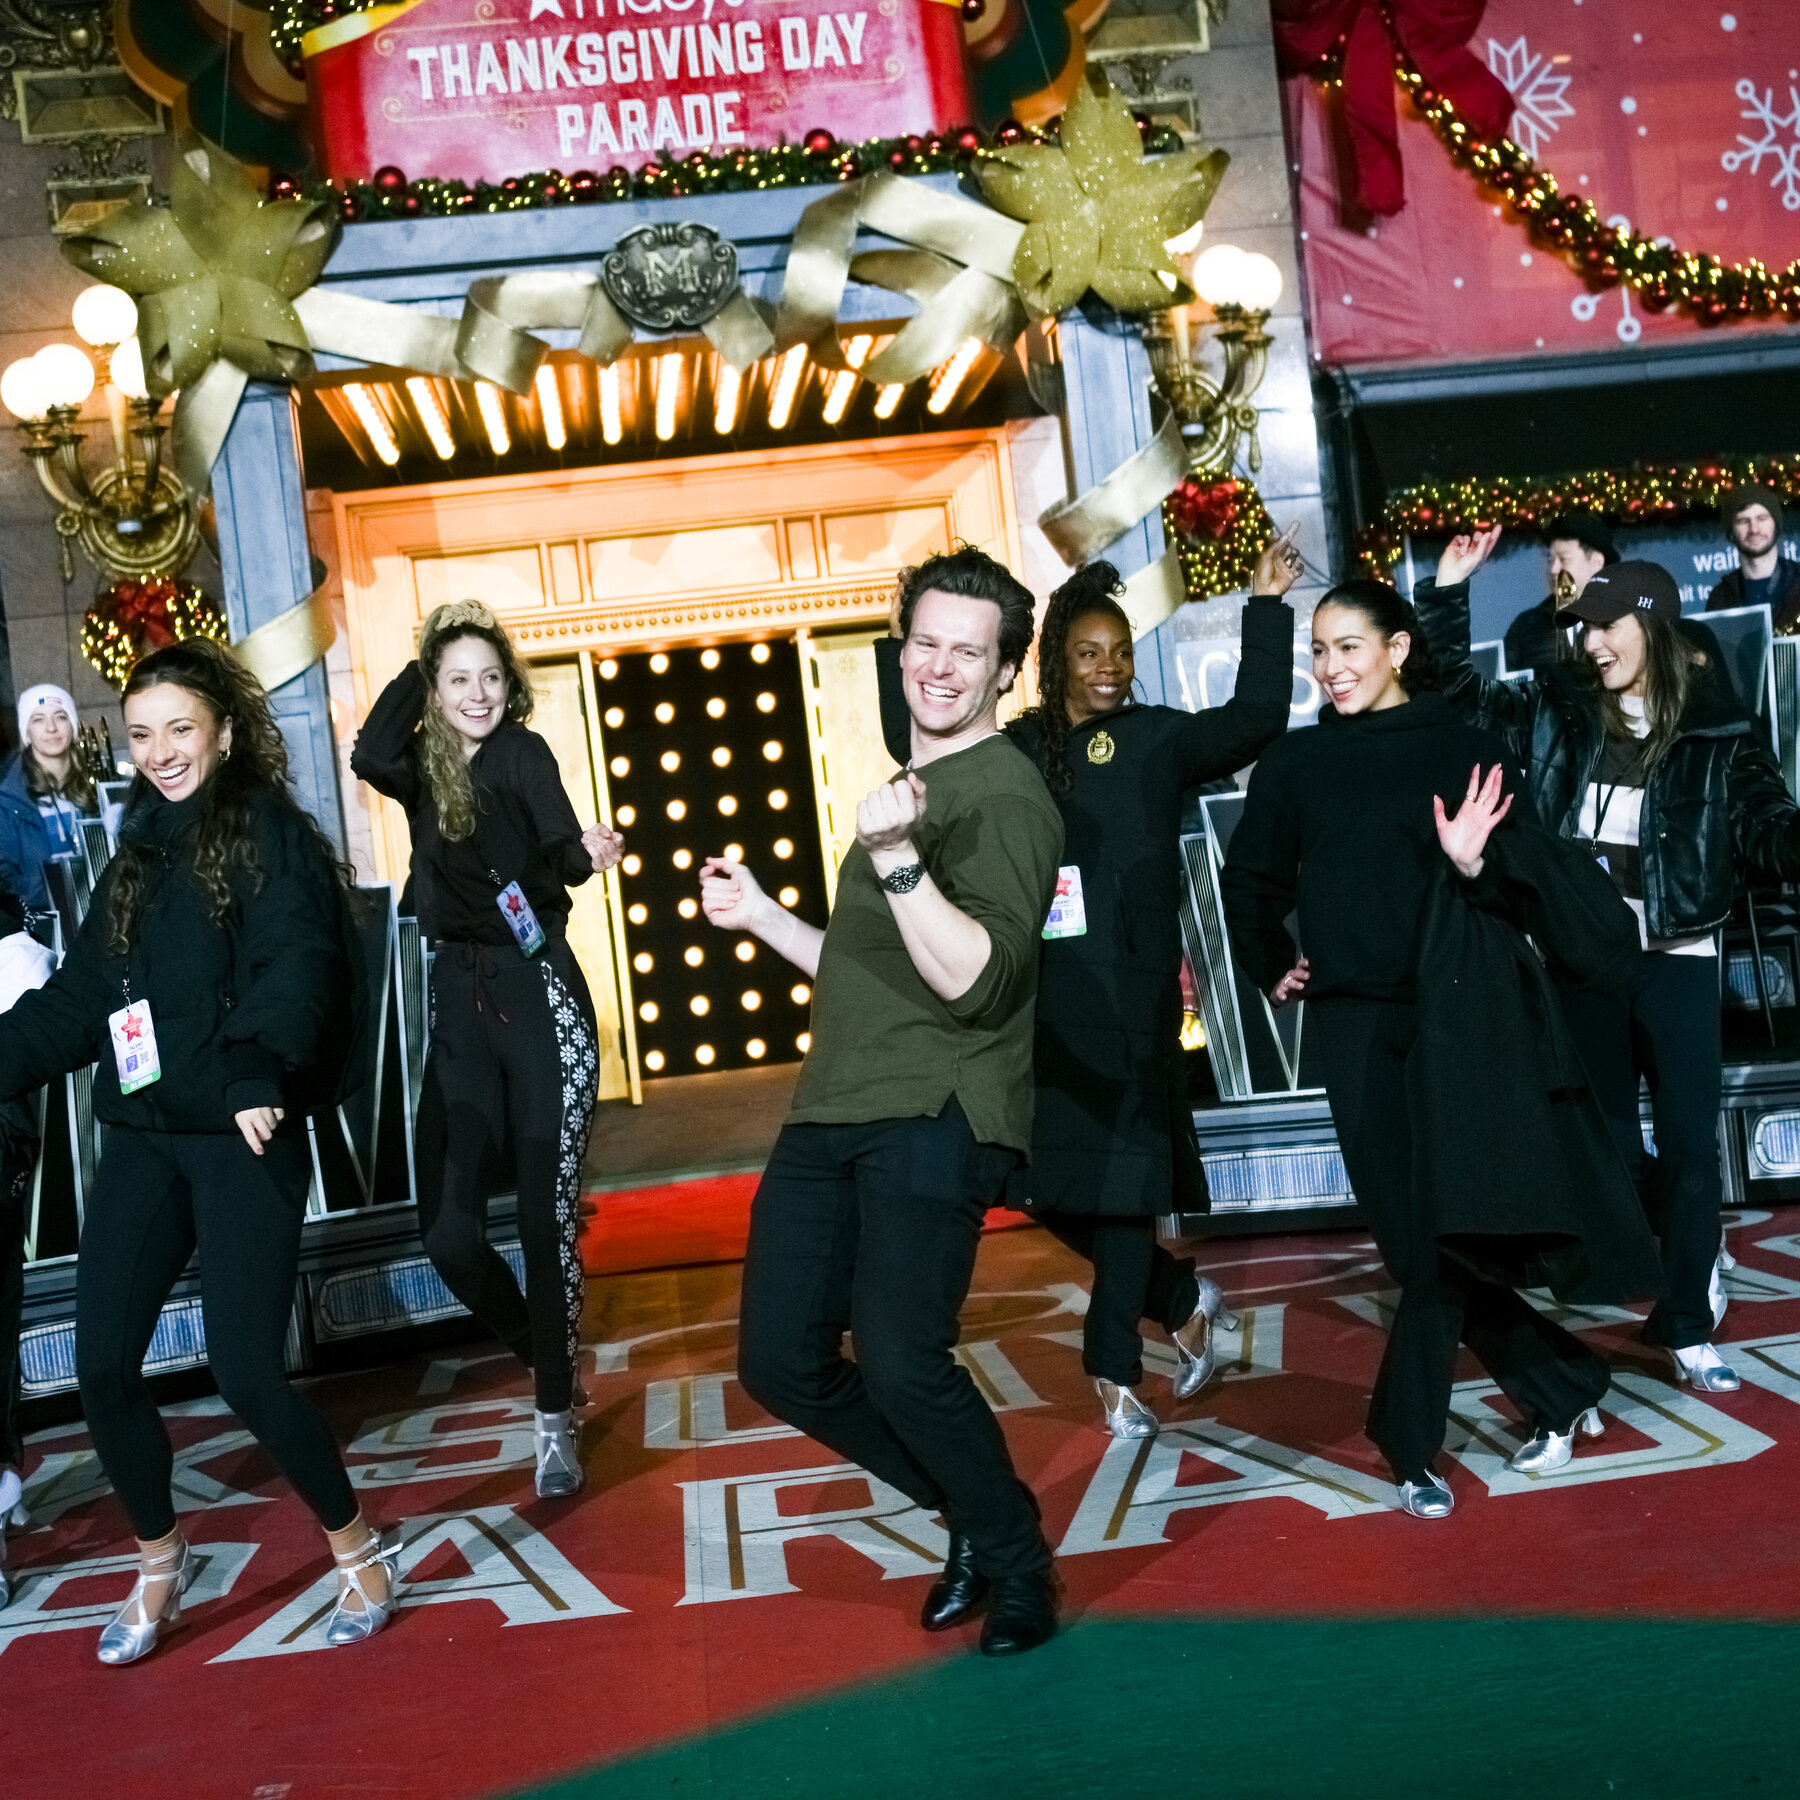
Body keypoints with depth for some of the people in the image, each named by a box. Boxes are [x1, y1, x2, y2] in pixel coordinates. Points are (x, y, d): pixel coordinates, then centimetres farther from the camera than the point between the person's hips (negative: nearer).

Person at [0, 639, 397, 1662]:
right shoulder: (142, 850, 15)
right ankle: (162, 1565, 27)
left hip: (243, 1139, -6)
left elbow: (294, 969, -21)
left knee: (246, 1372, -9)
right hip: (144, 1136, 6)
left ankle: (359, 1549, 15)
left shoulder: (271, 831, -5)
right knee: (103, 1366, 4)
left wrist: (257, 1074, -37)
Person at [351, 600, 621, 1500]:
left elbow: (558, 851, -16)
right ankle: (539, 1351, 28)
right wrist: (421, 663, -3)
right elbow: (368, 755, -14)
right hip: (460, 1003, 4)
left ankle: (555, 1416, 8)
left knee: (546, 1212, -4)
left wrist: (588, 850, -39)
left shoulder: (524, 753, -1)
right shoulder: (425, 772, 8)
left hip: (539, 996, -4)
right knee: (448, 1229, 1)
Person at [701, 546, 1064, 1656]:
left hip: (934, 1119, -9)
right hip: (836, 1112, 9)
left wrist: (895, 857, -28)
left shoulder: (1006, 798, -6)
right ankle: (975, 1518, 25)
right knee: (782, 1363, 5)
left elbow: (974, 979, -19)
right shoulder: (907, 789, 23)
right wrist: (762, 917, 24)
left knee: (901, 1364, -21)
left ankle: (1019, 1563, 7)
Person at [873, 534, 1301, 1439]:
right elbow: (913, 745, 12)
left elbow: (1255, 719, -8)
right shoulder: (1016, 750, 8)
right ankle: (1183, 1300, 28)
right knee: (1050, 1177, 7)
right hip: (1041, 996, 3)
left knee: (1123, 1176, 1)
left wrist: (1267, 608, -13)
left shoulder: (1157, 739, 2)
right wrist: (901, 644, 4)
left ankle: (1114, 1365, 13)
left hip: (1130, 993, -3)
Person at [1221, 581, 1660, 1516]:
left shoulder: (1459, 747, -1)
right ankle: (1561, 1392, 18)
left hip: (1454, 1017, -3)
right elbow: (1251, 879, 19)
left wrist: (1473, 860, -25)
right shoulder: (1294, 762, 6)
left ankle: (1413, 1441, 9)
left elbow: (1525, 870, -6)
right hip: (1355, 1024, 3)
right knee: (1414, 1233, 3)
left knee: (1442, 1229, -7)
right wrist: (1272, 969, 12)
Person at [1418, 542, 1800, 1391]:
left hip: (1675, 957, -3)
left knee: (1689, 1139, -1)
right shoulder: (1555, 710, 3)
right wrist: (1445, 595, 1)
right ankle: (1688, 1253, 37)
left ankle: (1688, 1321, 9)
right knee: (1605, 1135, 13)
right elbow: (1458, 695, 10)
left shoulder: (1716, 731, -4)